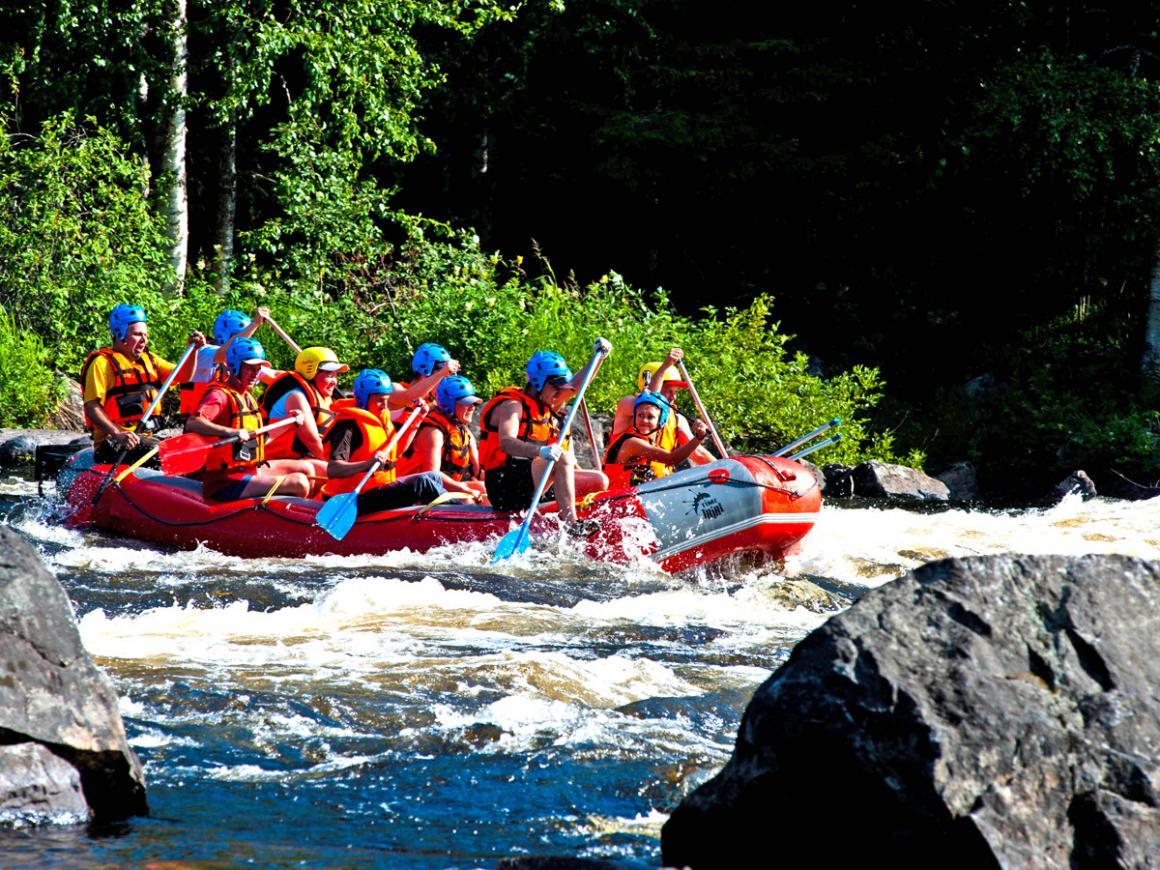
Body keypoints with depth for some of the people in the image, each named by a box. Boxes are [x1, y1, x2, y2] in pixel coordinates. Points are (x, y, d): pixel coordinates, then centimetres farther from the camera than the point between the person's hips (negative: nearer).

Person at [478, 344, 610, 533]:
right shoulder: (512, 405, -12)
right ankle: (570, 525, -42)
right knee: (562, 458, -32)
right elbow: (506, 442, -30)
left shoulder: (544, 406, 16)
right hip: (505, 487, -10)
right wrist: (539, 451, -46)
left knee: (599, 481, 4)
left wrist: (599, 356, 20)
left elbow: (576, 385, 26)